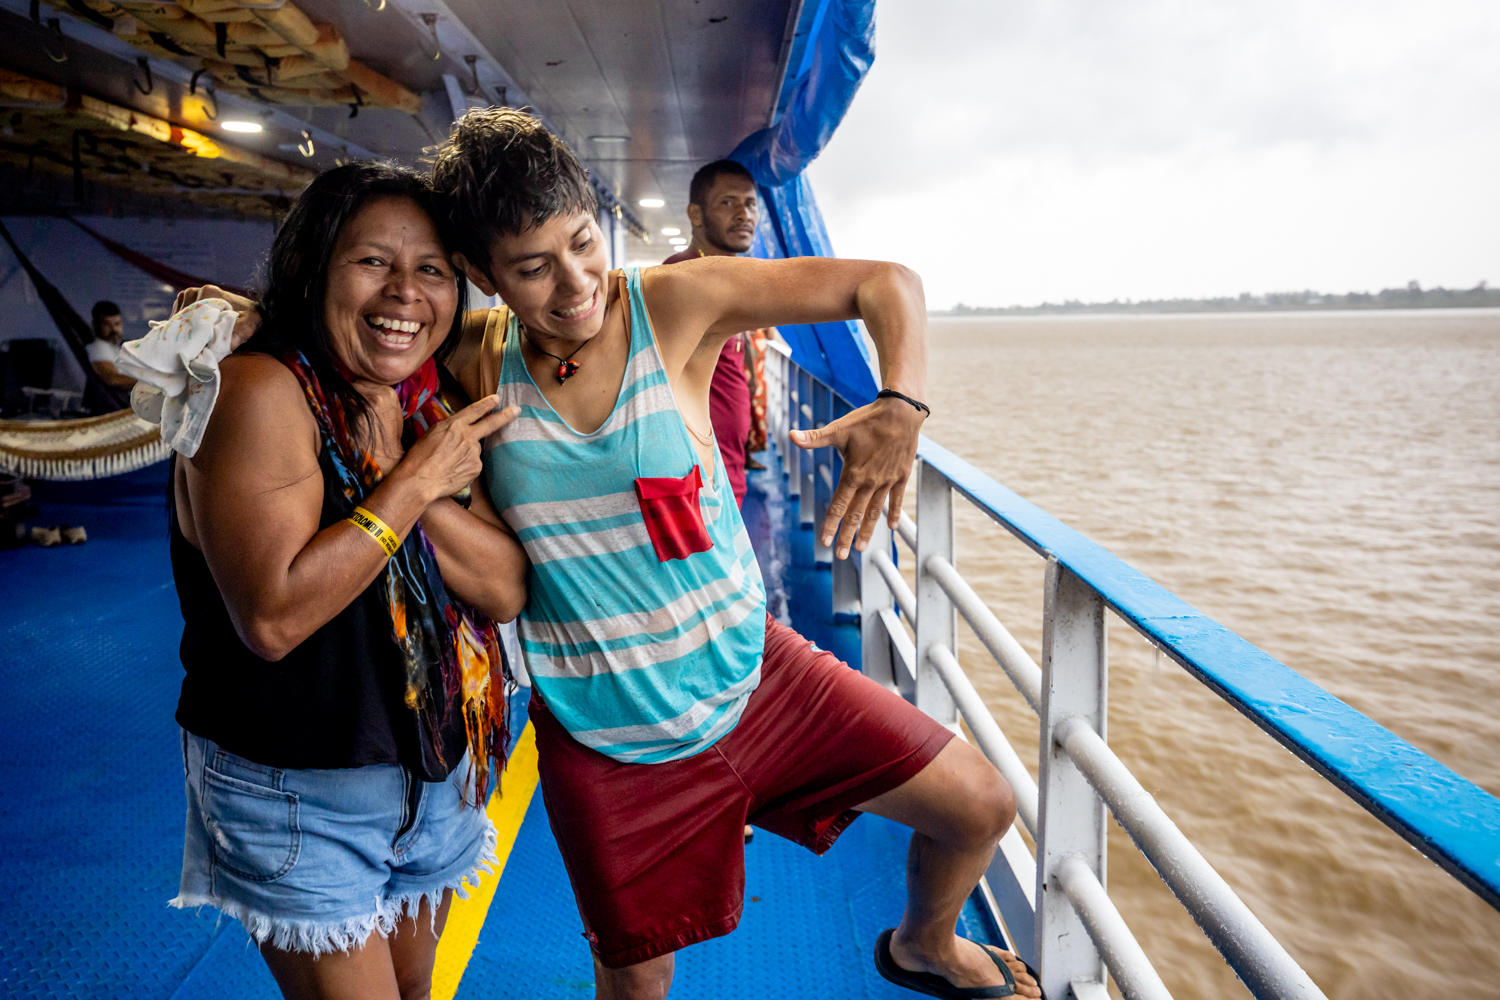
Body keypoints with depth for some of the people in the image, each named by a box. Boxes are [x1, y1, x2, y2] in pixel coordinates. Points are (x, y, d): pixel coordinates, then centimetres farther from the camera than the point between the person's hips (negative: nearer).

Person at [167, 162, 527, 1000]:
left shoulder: (440, 409, 1)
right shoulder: (263, 391, -19)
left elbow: (508, 588, -8)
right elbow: (272, 618, -29)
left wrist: (406, 490, -21)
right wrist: (414, 483, -25)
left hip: (436, 770, 6)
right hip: (296, 792, -6)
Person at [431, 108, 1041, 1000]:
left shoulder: (673, 302, -12)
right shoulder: (476, 363, -7)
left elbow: (886, 283, -10)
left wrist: (901, 407, -27)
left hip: (758, 675, 0)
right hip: (608, 745, 0)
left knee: (983, 807, 5)